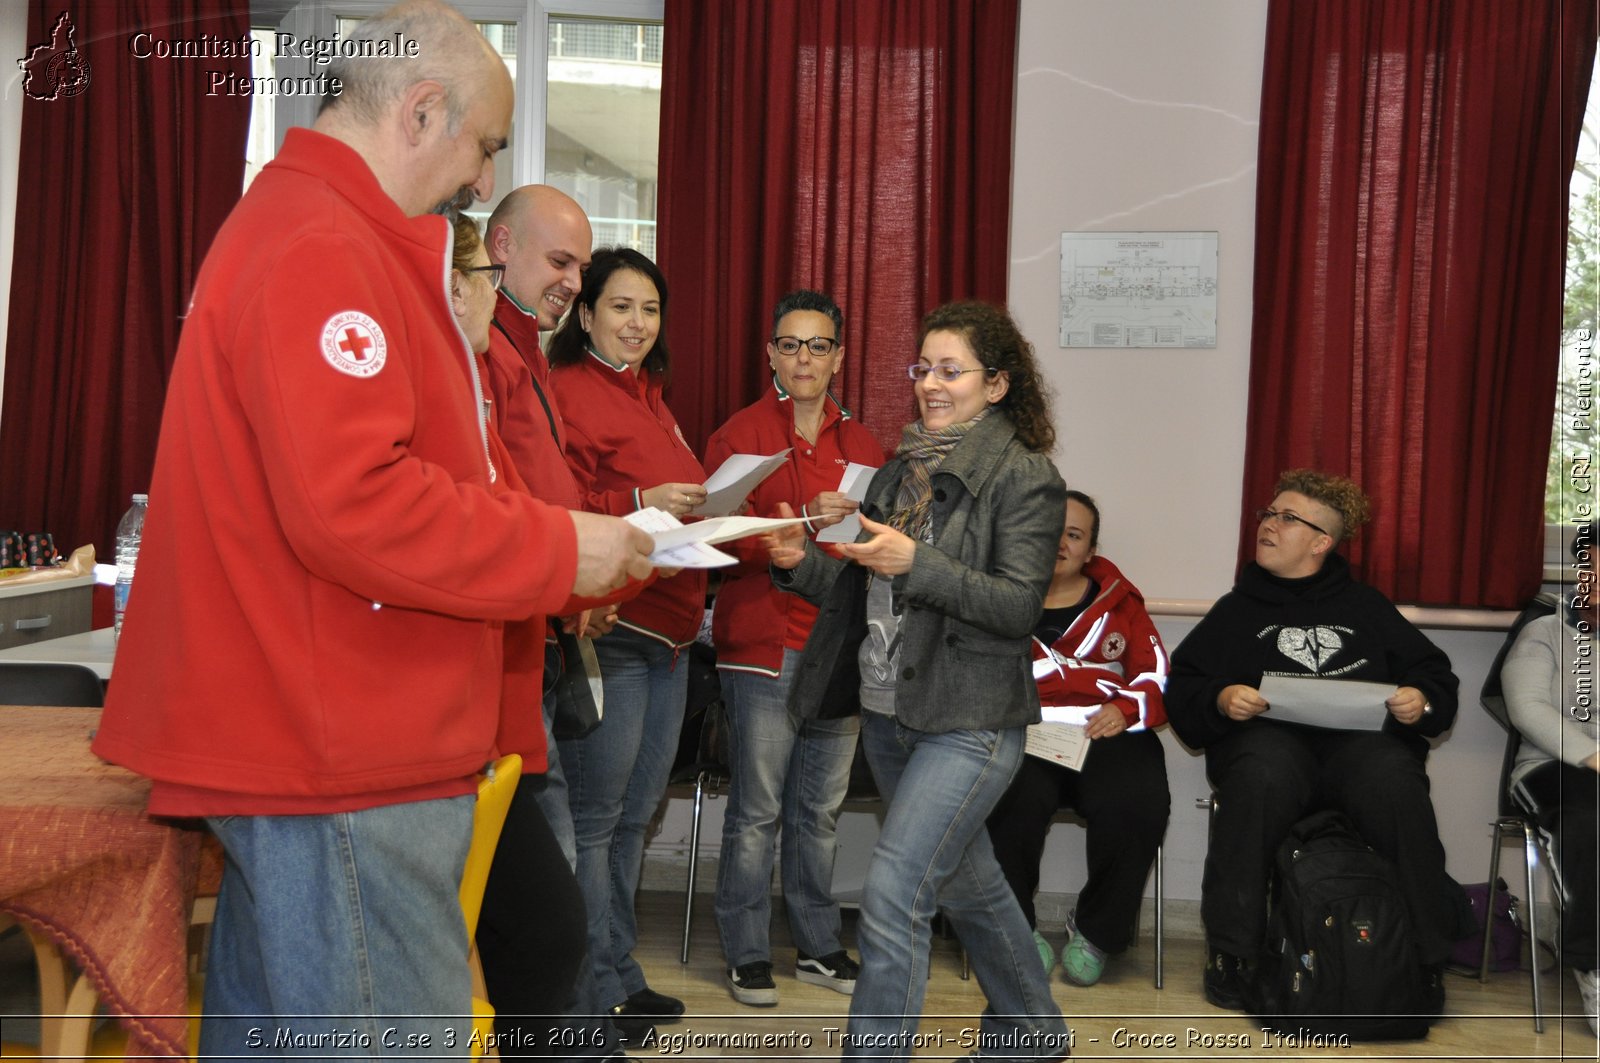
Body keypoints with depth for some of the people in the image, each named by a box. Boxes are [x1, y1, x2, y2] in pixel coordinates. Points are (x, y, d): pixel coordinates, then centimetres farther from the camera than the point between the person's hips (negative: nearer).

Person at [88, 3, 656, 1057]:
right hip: (345, 767, -11)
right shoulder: (321, 252, -16)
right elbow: (349, 503, -25)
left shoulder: (297, 226, 20)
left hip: (290, 742, 11)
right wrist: (560, 551, -14)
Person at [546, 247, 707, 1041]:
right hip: (609, 627, -10)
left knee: (634, 814, 16)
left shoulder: (650, 398, 21)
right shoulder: (570, 391, -9)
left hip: (667, 631, 10)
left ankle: (621, 973, 28)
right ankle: (598, 991, 10)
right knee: (594, 817, -1)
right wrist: (641, 504, -27)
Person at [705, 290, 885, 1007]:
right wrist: (804, 521, -21)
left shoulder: (860, 444, 15)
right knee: (756, 809, 0)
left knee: (821, 809, 12)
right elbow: (724, 536, -8)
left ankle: (818, 947, 24)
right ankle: (747, 954, 13)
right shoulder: (740, 434, 0)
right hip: (764, 645, -4)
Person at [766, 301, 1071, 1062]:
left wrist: (916, 562, -26)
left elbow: (1018, 607, -16)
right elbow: (864, 592, 12)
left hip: (970, 721, -7)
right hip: (888, 711, 7)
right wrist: (802, 564, -6)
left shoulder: (1024, 477, -8)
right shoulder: (902, 469, 11)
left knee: (892, 893, -15)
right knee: (968, 884, 21)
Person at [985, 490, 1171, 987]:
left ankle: (1094, 931, -4)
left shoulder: (1118, 602, 25)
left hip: (1106, 732, 2)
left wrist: (1126, 708, -6)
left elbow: (1156, 675, 16)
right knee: (1019, 798, -35)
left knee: (1137, 805, -30)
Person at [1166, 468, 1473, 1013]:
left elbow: (1433, 673, 22)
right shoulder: (1237, 609, 24)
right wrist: (1219, 699, -8)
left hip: (1361, 738, 1)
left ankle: (1427, 960, -21)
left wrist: (1422, 700, -1)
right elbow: (1182, 693, 14)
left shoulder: (1364, 606, 27)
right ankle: (1231, 953, -27)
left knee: (1396, 782, -34)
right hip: (1271, 735, -1)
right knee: (1260, 777, -37)